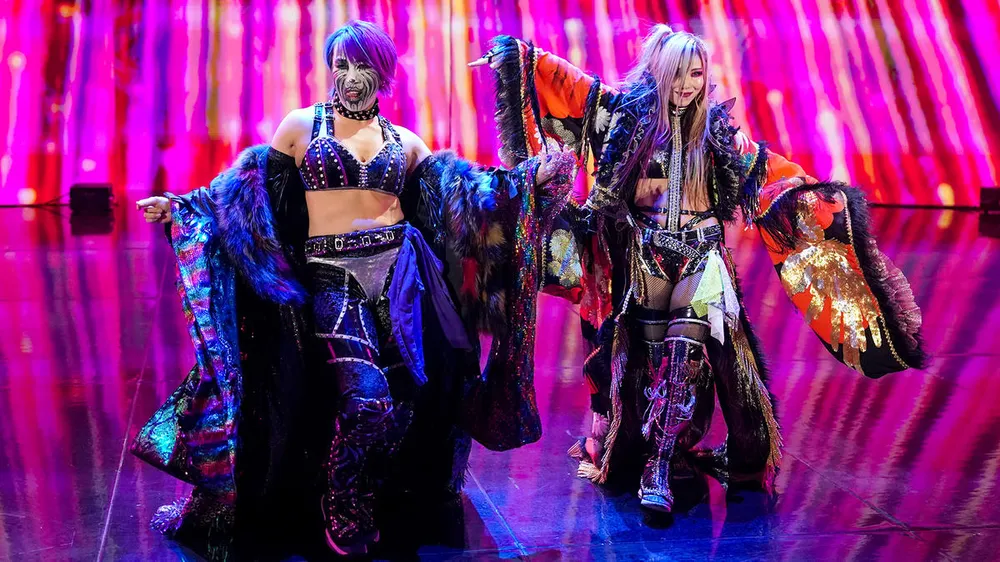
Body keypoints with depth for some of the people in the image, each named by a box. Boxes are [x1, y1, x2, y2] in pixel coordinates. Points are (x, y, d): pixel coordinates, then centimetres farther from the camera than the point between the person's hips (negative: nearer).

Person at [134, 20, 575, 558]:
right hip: (332, 278, -3)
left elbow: (464, 190, 9)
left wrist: (533, 178, -1)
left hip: (399, 274, 3)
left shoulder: (404, 143, 12)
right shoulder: (302, 125, 7)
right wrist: (179, 207, -3)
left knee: (414, 389, -4)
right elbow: (244, 191, 7)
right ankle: (342, 514, 11)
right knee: (366, 401, -15)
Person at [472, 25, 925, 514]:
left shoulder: (716, 127, 5)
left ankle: (659, 470, -11)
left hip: (701, 253, 0)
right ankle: (636, 448, 15)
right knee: (649, 353, 0)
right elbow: (562, 79, 5)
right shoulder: (630, 110, 1)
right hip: (646, 250, 0)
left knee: (685, 351, -13)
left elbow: (769, 170, 10)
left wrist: (823, 196, 7)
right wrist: (514, 54, 3)